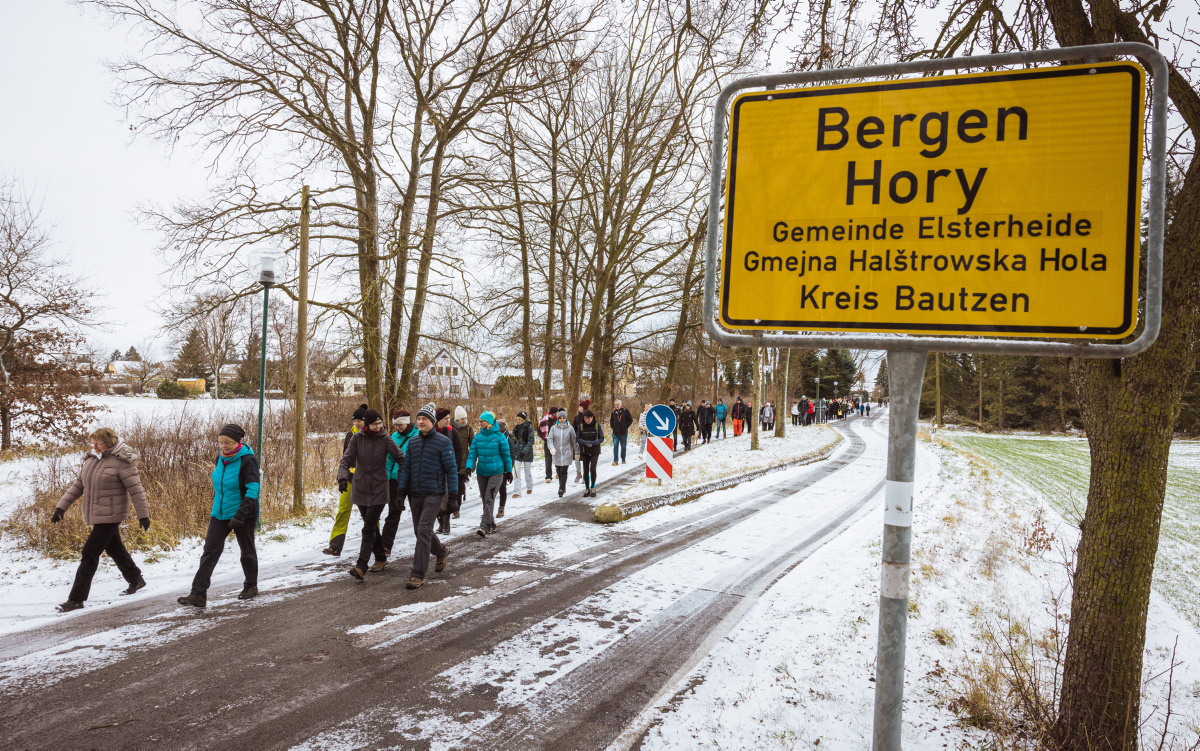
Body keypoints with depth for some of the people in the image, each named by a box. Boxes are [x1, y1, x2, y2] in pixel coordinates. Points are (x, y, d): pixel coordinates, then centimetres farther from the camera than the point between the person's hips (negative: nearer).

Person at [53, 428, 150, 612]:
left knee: (89, 554, -8)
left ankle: (76, 599, -2)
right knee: (115, 549, 20)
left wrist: (143, 514, -13)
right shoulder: (90, 459, 7)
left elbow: (136, 489, -13)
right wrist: (61, 507, 7)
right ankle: (135, 580, 38)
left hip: (110, 514, -8)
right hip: (95, 514, 8)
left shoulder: (120, 462, -15)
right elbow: (78, 485, 13)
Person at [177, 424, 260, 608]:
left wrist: (240, 515, -27)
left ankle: (251, 586, 30)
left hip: (242, 515, -6)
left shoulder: (247, 460, -16)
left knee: (247, 551, 11)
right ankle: (198, 594, -5)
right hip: (219, 514, 6)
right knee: (210, 551, -3)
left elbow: (252, 489, -21)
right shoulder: (221, 458, 5)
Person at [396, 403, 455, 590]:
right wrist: (401, 491, 4)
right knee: (419, 531, 13)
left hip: (434, 494, -6)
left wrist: (453, 494, -9)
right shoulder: (413, 442, 9)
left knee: (424, 530, -13)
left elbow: (451, 469, -6)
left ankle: (418, 574, -9)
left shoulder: (443, 441, -6)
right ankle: (442, 551, 41)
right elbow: (406, 468, 12)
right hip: (415, 494, 6)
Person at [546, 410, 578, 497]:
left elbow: (574, 441, 7)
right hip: (556, 453, 2)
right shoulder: (553, 428, 2)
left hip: (566, 453, -2)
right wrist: (551, 447, -23)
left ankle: (561, 489, -8)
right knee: (559, 472, 8)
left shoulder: (570, 428, 0)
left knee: (563, 471, -10)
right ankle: (563, 488, 25)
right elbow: (549, 438, -5)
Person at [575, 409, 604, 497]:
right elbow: (577, 438, 0)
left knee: (592, 468, -15)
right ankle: (587, 489, 19)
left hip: (595, 451, -2)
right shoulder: (581, 426, -2)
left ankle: (593, 487, 2)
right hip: (584, 451, 2)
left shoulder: (597, 425, -6)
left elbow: (601, 438, -5)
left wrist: (592, 443, -20)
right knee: (586, 470, 5)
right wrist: (585, 443, -18)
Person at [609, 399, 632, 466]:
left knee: (623, 446, 8)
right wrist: (612, 426, 6)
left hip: (623, 433, -2)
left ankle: (623, 459, 22)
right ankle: (615, 460, -8)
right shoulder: (614, 412, 7)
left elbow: (630, 420, 1)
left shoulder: (625, 411, -3)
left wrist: (626, 427, -6)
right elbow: (611, 420, 21)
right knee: (615, 446, -7)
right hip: (615, 433, 2)